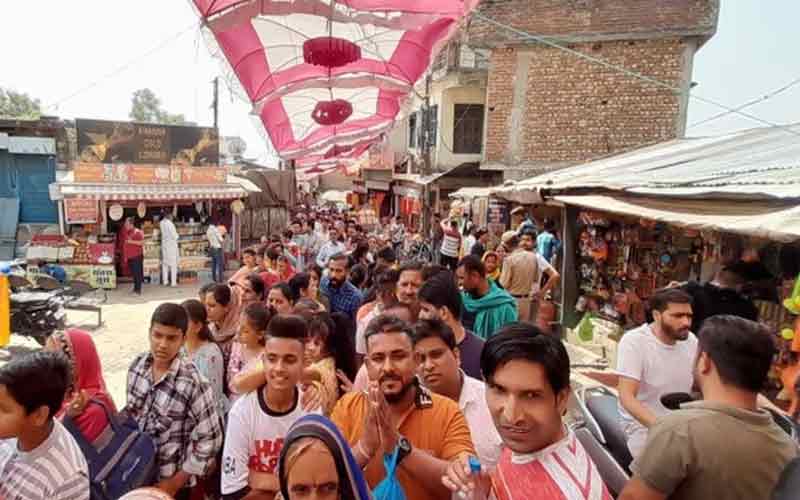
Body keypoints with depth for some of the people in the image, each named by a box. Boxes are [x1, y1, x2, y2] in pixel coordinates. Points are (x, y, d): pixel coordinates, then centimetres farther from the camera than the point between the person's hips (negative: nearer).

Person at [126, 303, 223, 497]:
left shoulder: (193, 383, -25)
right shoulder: (137, 365, -8)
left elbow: (209, 438, -18)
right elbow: (131, 412, 8)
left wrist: (175, 482, -13)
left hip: (168, 481, -5)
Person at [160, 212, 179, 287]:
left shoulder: (161, 223, 2)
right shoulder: (169, 223, -18)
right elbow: (174, 235, -17)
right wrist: (177, 236, 4)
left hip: (164, 244, 7)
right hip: (171, 244, -7)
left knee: (165, 263, 12)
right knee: (173, 264, -2)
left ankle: (165, 281, 15)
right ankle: (174, 282, -2)